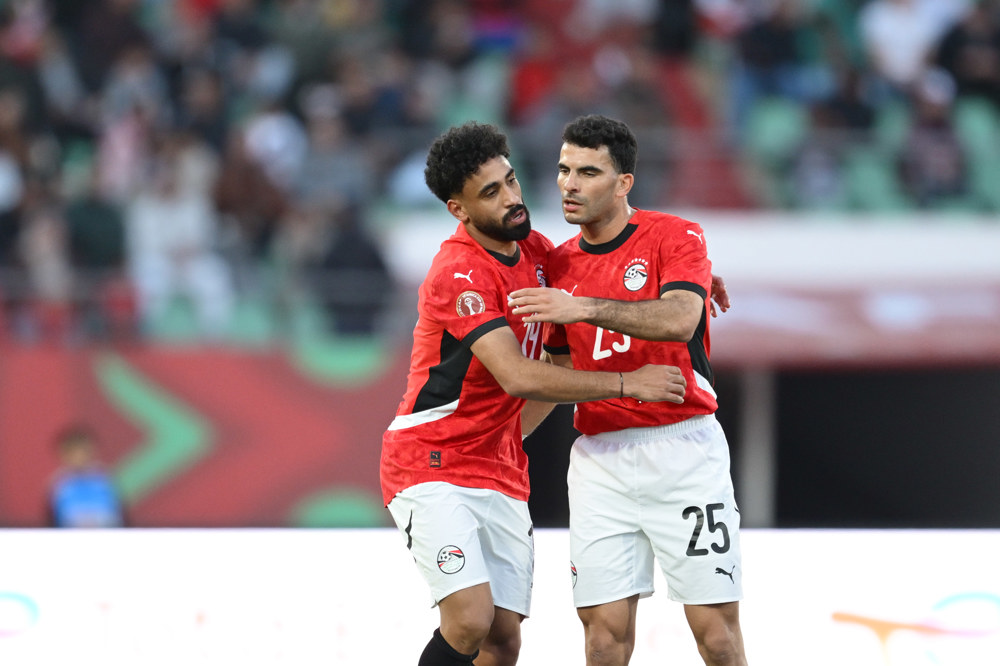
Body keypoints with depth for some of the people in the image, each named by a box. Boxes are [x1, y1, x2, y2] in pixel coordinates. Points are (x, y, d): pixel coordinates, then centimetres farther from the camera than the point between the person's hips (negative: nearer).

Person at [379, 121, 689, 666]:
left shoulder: (535, 251, 7)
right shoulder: (458, 274, -19)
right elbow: (518, 377, -26)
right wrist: (626, 383, -21)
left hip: (500, 473, 7)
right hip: (431, 468, -7)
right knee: (471, 620, -24)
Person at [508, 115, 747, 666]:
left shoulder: (676, 237, -3)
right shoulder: (560, 264, 13)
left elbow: (679, 319, -22)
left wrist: (585, 307, -30)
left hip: (683, 448, -4)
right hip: (599, 454, 4)